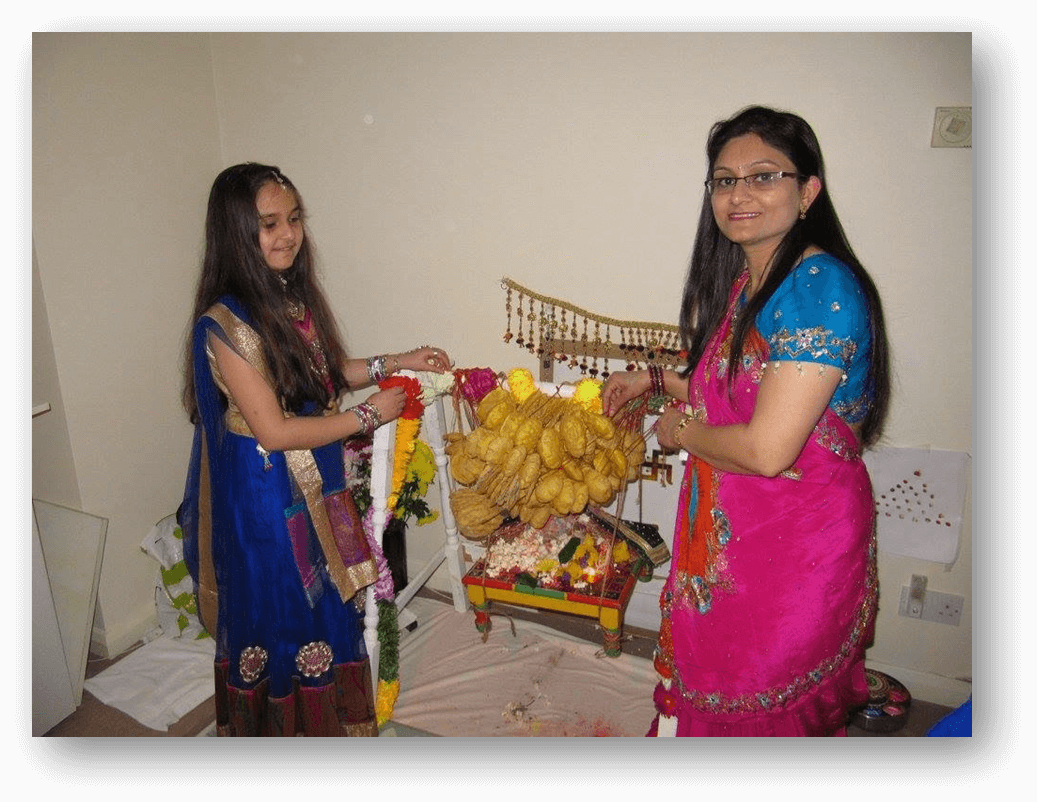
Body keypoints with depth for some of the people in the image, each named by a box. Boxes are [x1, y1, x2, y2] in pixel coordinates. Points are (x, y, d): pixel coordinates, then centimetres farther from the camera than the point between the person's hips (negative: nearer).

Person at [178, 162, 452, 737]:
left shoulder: (295, 294, 0)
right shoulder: (226, 325, -25)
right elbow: (274, 432, -24)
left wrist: (395, 363, 2)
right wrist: (369, 416, -17)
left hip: (317, 487, 8)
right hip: (266, 500, -8)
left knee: (328, 608, 23)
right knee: (281, 618, 13)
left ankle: (330, 714, 47)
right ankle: (288, 723, 39)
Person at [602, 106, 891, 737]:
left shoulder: (820, 287, -24)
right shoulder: (741, 280, 4)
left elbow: (767, 448, -29)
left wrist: (680, 430, -12)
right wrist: (656, 380, 15)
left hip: (795, 545, -8)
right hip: (726, 531, 8)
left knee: (766, 705, 15)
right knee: (708, 682, 25)